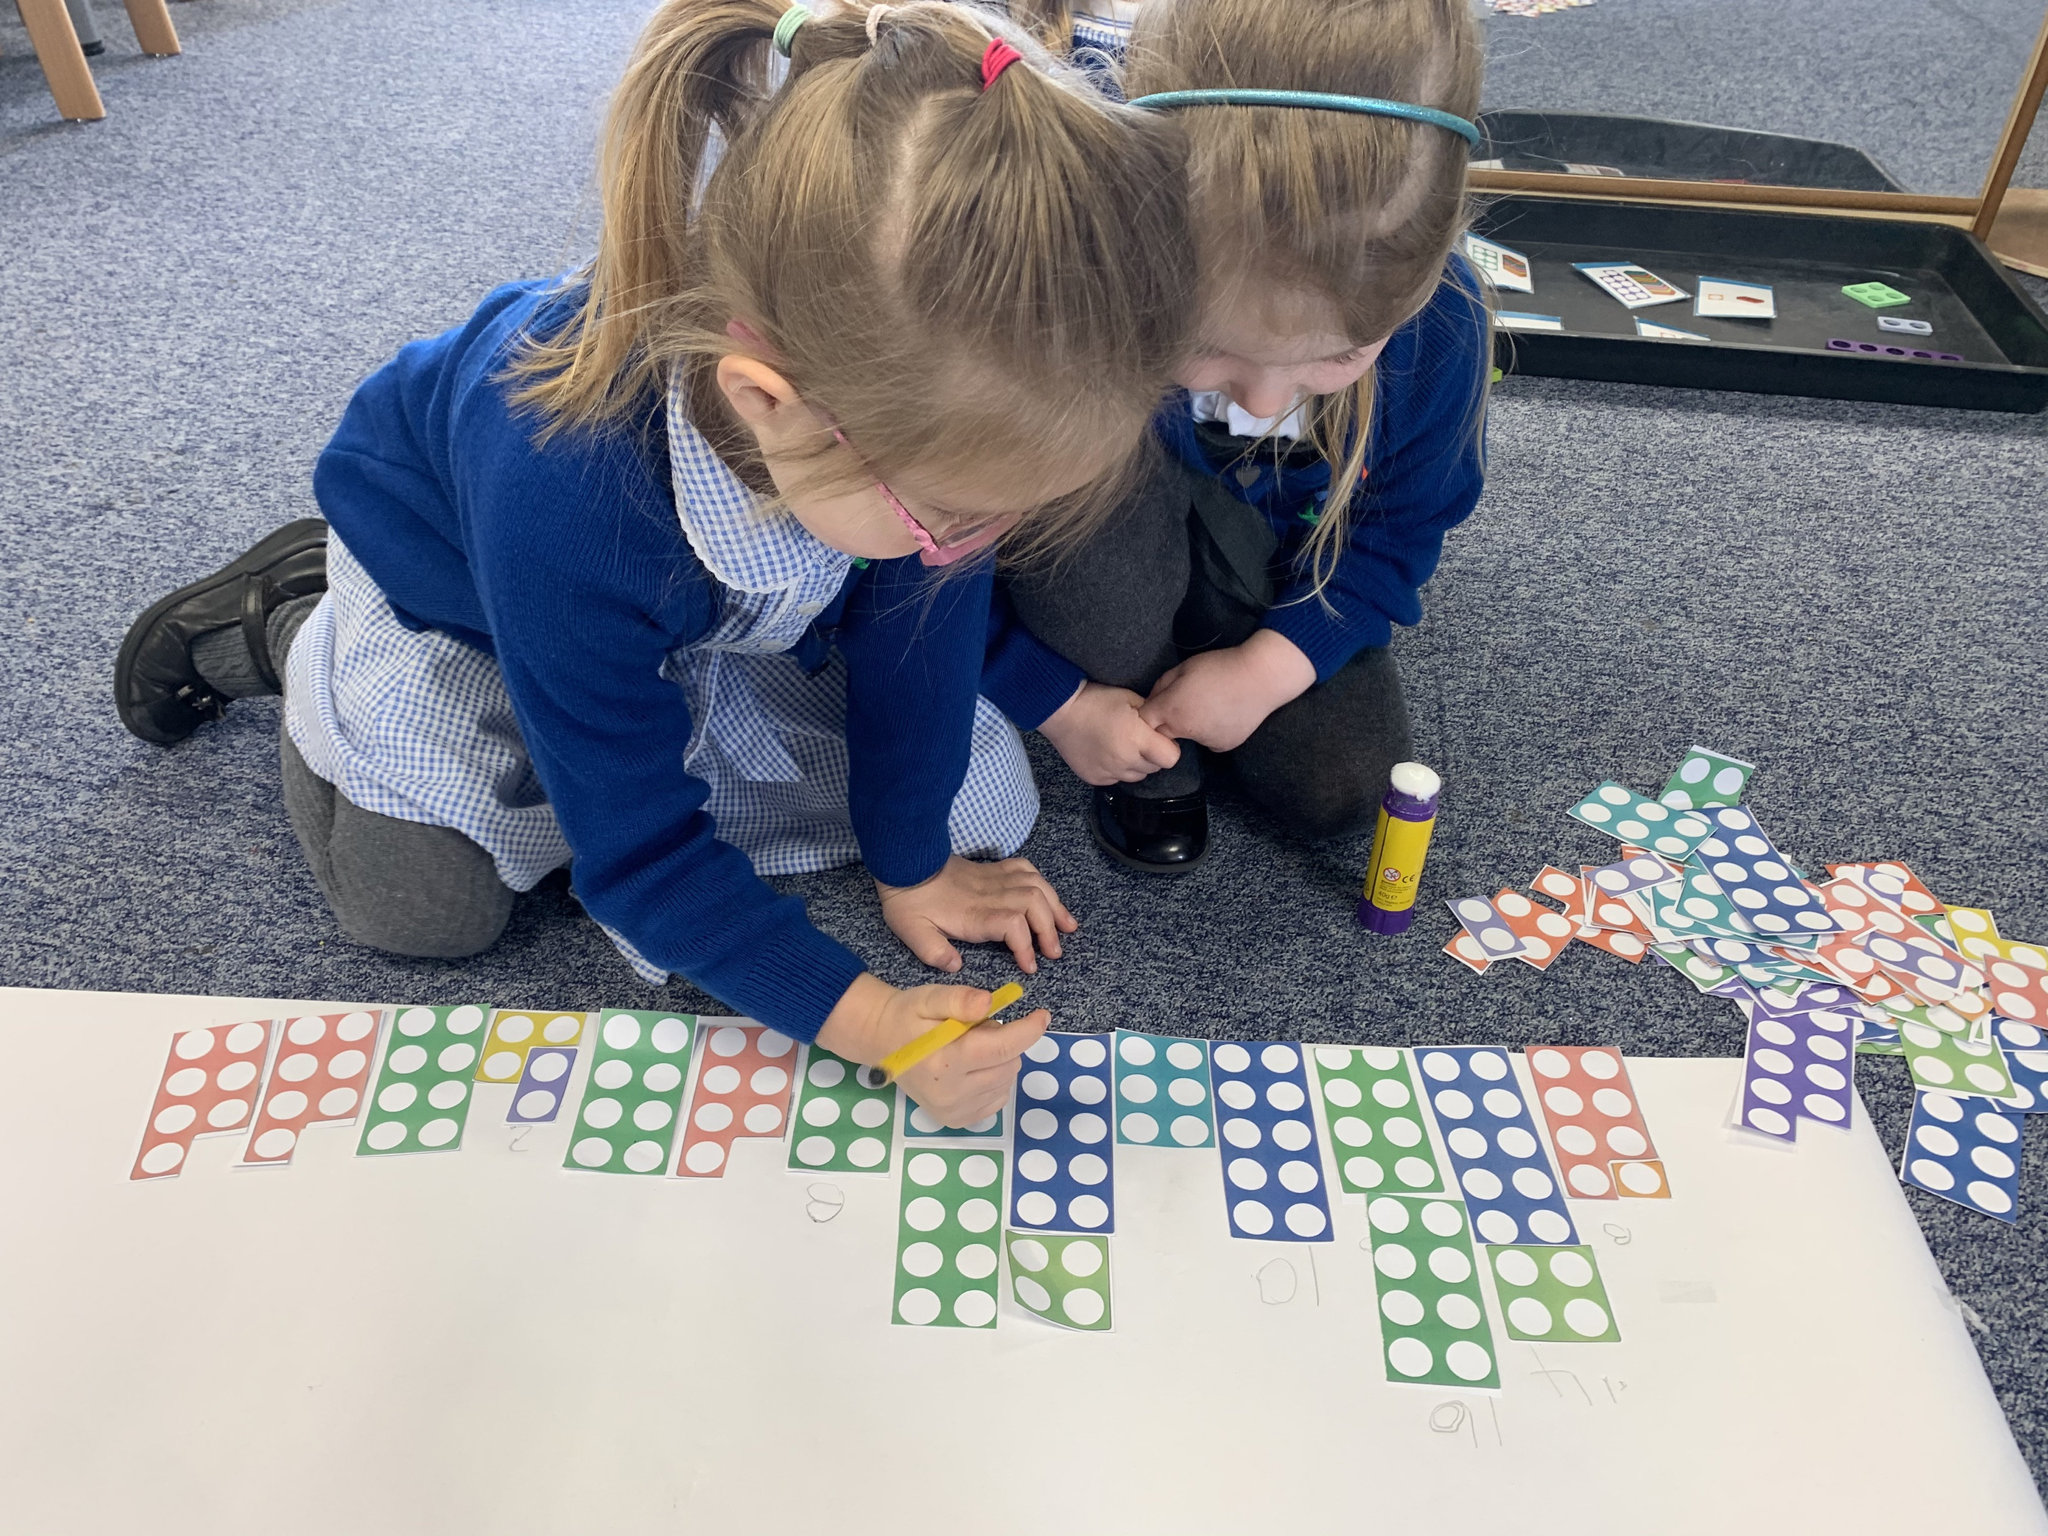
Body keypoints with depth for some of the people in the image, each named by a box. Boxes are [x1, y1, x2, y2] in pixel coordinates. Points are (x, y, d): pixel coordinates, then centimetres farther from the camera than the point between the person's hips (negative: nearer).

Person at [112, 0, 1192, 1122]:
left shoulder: (916, 376, -36)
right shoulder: (561, 493, -47)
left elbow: (918, 632, -19)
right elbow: (639, 842, -35)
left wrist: (911, 861, -9)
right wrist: (861, 1019, -38)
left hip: (724, 597, 4)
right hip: (455, 577, -3)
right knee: (424, 902, -7)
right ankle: (293, 626, 18)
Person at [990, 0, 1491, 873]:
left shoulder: (1435, 321, -27)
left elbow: (1397, 532, -9)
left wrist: (1272, 667, -22)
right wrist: (1056, 700, -20)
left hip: (1274, 586, 2)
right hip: (1083, 558, -2)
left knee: (1341, 795, -12)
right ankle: (1151, 757, -11)